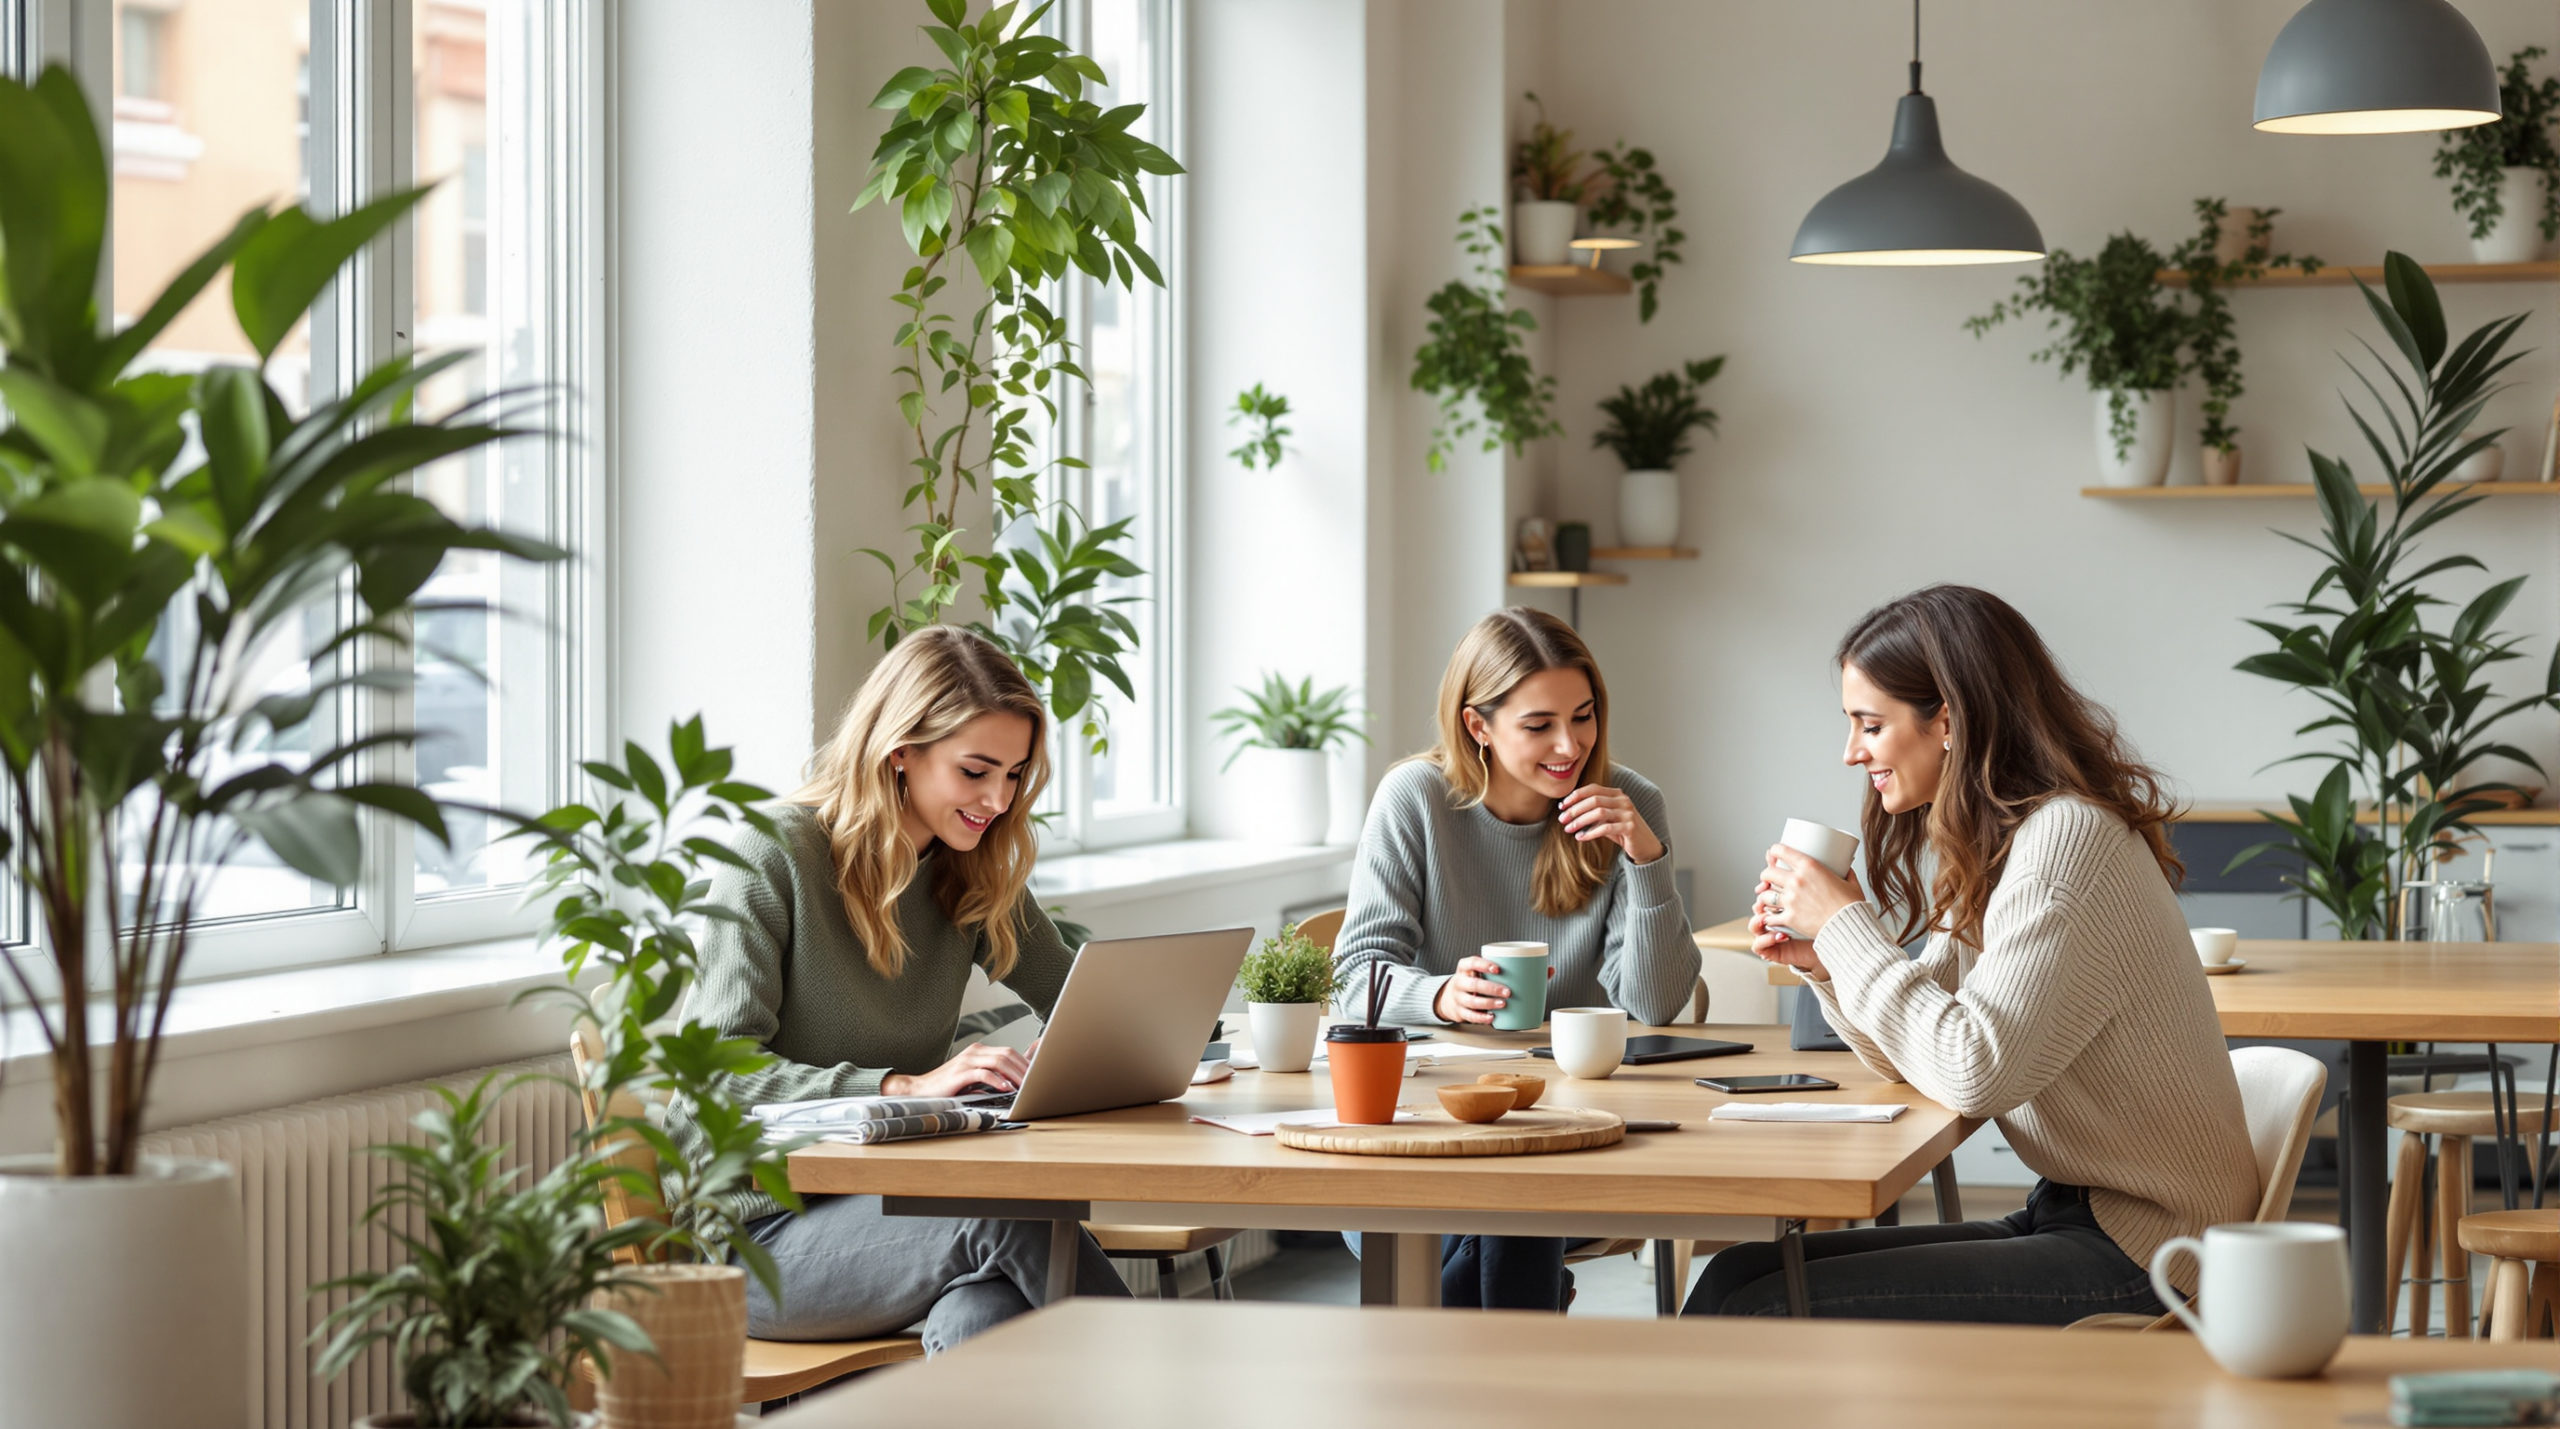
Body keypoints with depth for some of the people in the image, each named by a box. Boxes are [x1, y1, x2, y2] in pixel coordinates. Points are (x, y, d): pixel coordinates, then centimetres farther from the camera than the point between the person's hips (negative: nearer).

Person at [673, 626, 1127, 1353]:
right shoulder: (774, 860, -9)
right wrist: (906, 1087, -28)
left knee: (988, 1319, -35)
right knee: (1012, 1215, -32)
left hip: (897, 1206, 5)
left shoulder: (973, 872, 12)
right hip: (757, 1235, -5)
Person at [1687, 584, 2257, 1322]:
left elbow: (1975, 1072, -25)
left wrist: (1846, 924, -15)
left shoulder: (2069, 839, -17)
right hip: (2070, 1218, 9)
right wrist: (1820, 959, 1)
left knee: (1764, 1315, -18)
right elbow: (1916, 1059, 18)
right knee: (1740, 1276, -1)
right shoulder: (1992, 846, 13)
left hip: (2140, 1260, -9)